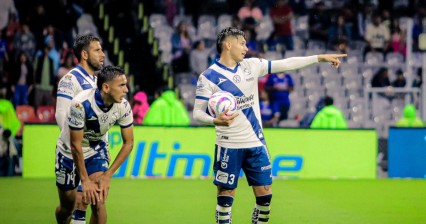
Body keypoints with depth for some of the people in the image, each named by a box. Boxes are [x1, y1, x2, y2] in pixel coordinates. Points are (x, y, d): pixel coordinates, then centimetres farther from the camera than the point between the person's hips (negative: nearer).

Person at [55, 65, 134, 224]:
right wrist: (85, 181, -22)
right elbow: (76, 145, -25)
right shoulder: (81, 104, -32)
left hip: (97, 151, 2)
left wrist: (107, 175, -16)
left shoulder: (123, 106, -20)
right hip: (69, 153, -2)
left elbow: (128, 143, -10)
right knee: (67, 207, 9)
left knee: (98, 202, -15)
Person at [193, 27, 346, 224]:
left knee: (265, 194, 4)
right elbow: (198, 113, -11)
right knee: (226, 196, -2)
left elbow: (286, 64, 7)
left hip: (256, 143, 5)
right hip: (229, 147, -5)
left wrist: (320, 58, 3)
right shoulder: (208, 77, -8)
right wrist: (216, 121, -31)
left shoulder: (251, 66, 6)